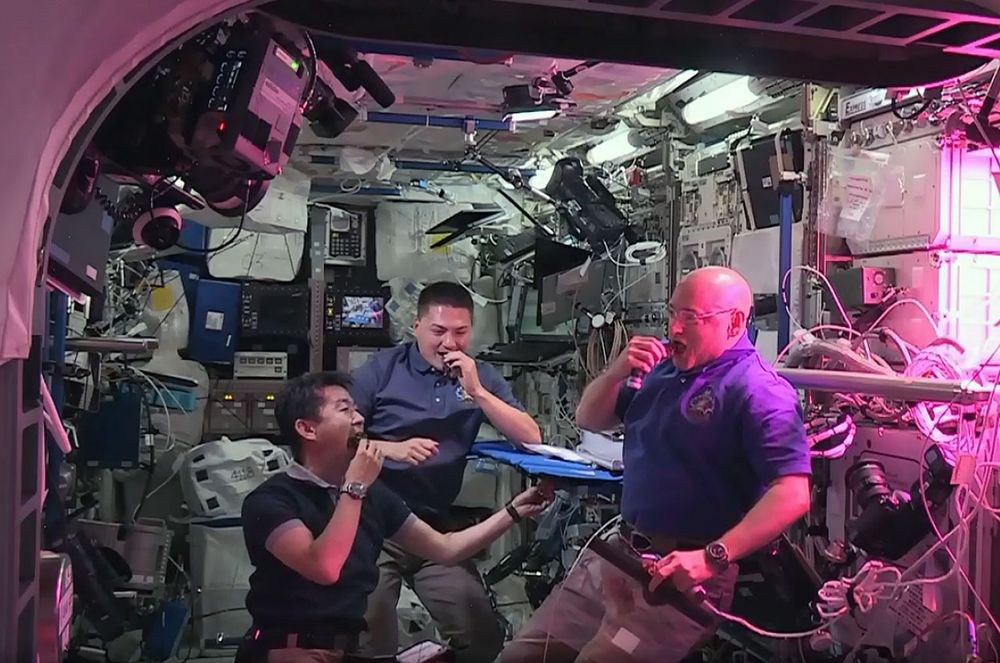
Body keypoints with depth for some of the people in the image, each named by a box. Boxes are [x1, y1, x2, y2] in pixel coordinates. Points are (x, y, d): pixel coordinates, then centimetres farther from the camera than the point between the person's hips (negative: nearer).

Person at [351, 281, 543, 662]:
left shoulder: (482, 377, 8)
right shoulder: (381, 369, 2)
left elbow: (531, 438, -3)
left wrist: (476, 392, -12)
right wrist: (392, 449, -17)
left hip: (438, 525, 2)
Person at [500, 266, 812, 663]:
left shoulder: (759, 392, -15)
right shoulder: (663, 371, 12)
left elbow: (792, 495, -24)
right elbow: (588, 420, 18)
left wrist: (712, 558, -31)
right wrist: (618, 371, -2)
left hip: (684, 576, -8)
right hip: (618, 552, 8)